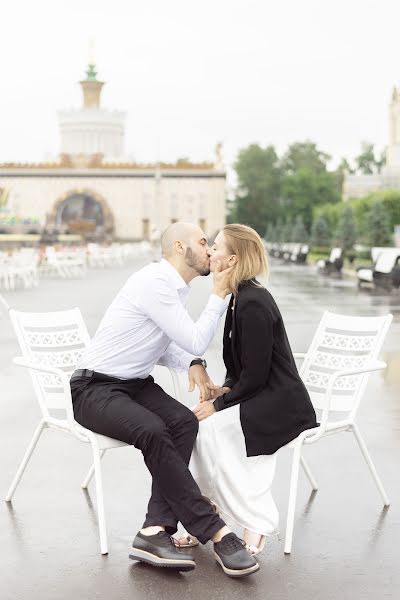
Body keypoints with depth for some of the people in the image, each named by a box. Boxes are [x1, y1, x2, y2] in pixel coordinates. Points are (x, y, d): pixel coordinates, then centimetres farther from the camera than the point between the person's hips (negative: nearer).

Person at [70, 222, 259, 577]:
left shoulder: (176, 288, 11)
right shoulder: (155, 282, -19)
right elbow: (196, 342, -19)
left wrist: (193, 364, -1)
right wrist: (219, 295, -11)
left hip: (136, 384, 8)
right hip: (95, 388, -8)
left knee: (184, 422, -22)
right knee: (153, 431, -34)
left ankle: (155, 531, -26)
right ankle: (216, 533, -29)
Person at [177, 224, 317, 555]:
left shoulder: (253, 304, -20)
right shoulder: (242, 298, 10)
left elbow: (255, 375, -20)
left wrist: (219, 404, -13)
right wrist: (226, 389, 3)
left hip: (280, 406, -9)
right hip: (260, 399, 9)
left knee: (209, 427, -22)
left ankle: (255, 525, -10)